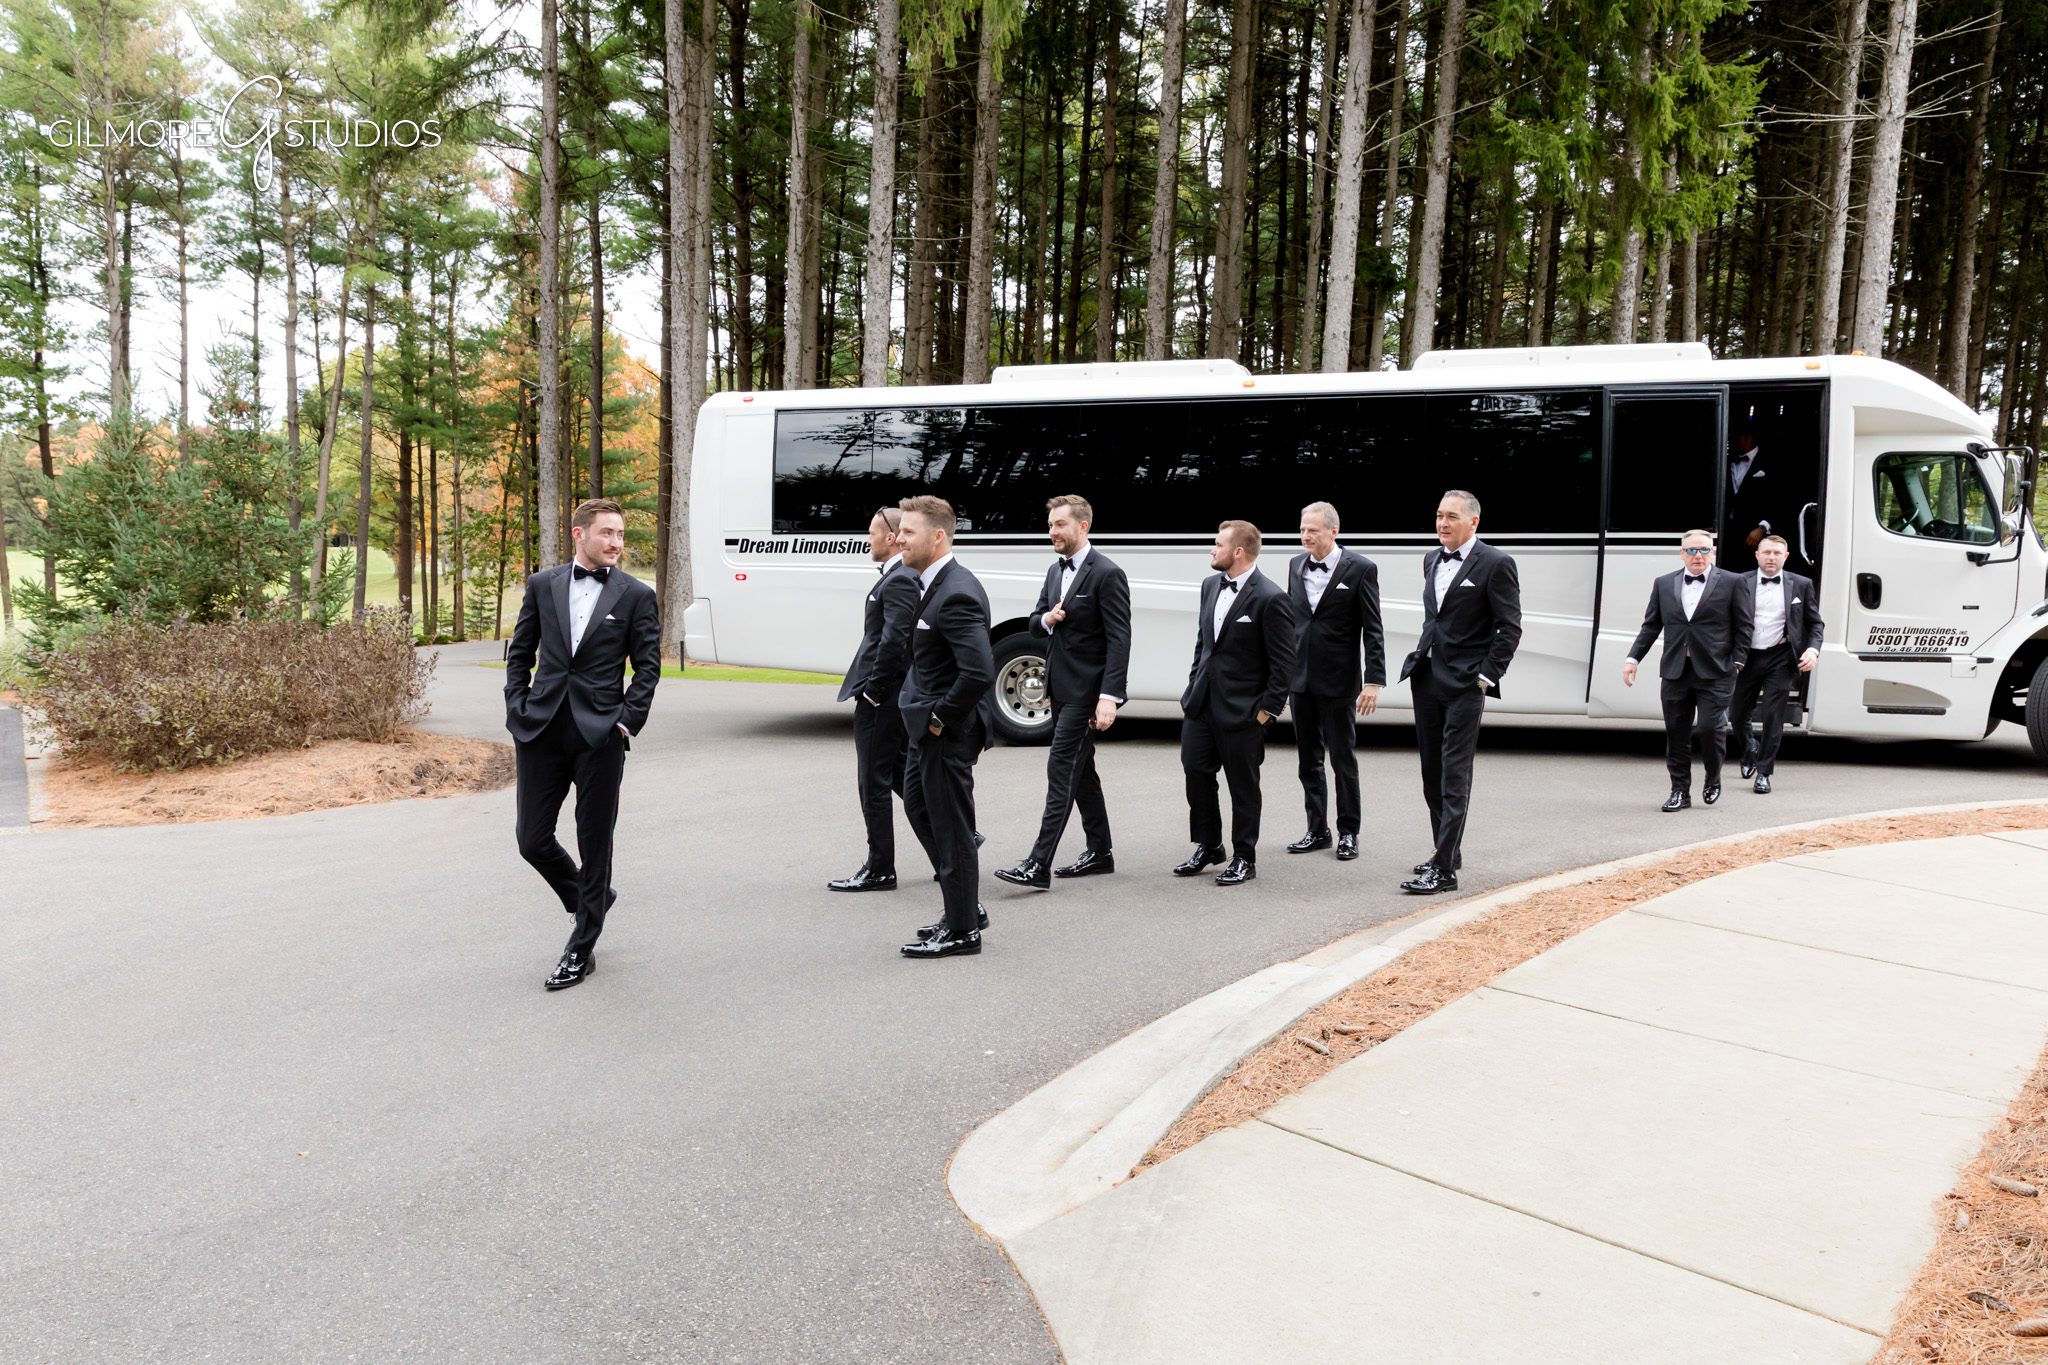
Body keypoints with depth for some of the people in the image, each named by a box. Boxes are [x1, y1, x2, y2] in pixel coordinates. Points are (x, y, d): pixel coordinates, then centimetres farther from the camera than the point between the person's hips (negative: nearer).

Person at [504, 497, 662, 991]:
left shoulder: (636, 595, 2)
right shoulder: (542, 585, 8)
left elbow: (647, 667, 2)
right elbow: (520, 654, 12)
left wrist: (627, 722, -8)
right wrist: (517, 714, 3)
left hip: (599, 733, -2)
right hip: (541, 729, 3)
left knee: (594, 843, 3)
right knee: (533, 840, 4)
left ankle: (581, 950, 16)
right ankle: (591, 899, 32)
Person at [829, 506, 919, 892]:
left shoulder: (899, 581, -17)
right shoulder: (906, 578, 14)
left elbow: (894, 641, -25)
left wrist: (871, 691, -18)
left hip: (882, 699, -10)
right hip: (898, 695, 10)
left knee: (874, 784, -1)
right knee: (902, 773, 20)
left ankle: (880, 871, 7)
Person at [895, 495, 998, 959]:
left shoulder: (956, 595, -24)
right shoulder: (933, 583, 8)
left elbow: (980, 671, -32)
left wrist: (942, 717, -20)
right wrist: (928, 715, 15)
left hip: (947, 732, -11)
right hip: (929, 728, 11)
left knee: (950, 828, 1)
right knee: (918, 807, 22)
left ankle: (962, 930, 15)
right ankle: (964, 908, 34)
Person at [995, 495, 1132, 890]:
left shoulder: (1106, 574, -14)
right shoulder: (1055, 571, 12)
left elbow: (1119, 640, -18)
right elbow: (1035, 622, 18)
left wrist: (1109, 697, -26)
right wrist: (1047, 619, -7)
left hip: (1086, 691, -9)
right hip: (1061, 689, 9)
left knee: (1062, 770, -11)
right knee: (1080, 769, 15)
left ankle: (1039, 865, -11)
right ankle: (1100, 852, 26)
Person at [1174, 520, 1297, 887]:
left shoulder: (1270, 598, -15)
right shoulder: (1210, 586, 9)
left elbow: (1283, 663, -13)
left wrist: (1268, 710, -13)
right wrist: (1193, 689, 13)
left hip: (1242, 709, -7)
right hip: (1202, 702, 7)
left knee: (1243, 786, 4)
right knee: (1196, 773, 11)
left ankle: (1244, 859, 17)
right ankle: (1208, 846, 27)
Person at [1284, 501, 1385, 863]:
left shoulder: (1360, 569, -9)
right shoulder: (1296, 565, 7)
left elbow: (1373, 630, -9)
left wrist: (1374, 681, -15)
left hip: (1338, 680, -5)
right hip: (1301, 678, 5)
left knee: (1343, 758, 3)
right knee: (1308, 759, 11)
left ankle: (1348, 833, 15)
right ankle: (1317, 831, 22)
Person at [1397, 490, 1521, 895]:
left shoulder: (1495, 564, -9)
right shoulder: (1431, 559, 13)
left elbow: (1510, 628, -10)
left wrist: (1486, 677, -13)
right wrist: (1421, 660, 14)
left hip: (1464, 684, -7)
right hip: (1426, 678, 7)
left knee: (1455, 778, -7)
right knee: (1432, 774, 13)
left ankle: (1443, 869, -7)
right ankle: (1448, 849, 26)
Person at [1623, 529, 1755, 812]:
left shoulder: (1733, 583, 2)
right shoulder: (1664, 584, 10)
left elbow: (1745, 626, 3)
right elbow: (1651, 626, 12)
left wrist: (1737, 663, -3)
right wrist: (1633, 658, 4)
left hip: (1714, 673, -3)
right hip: (1675, 672, 3)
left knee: (1709, 728, -8)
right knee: (1676, 733, 5)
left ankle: (1713, 779, 19)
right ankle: (1680, 791, 15)